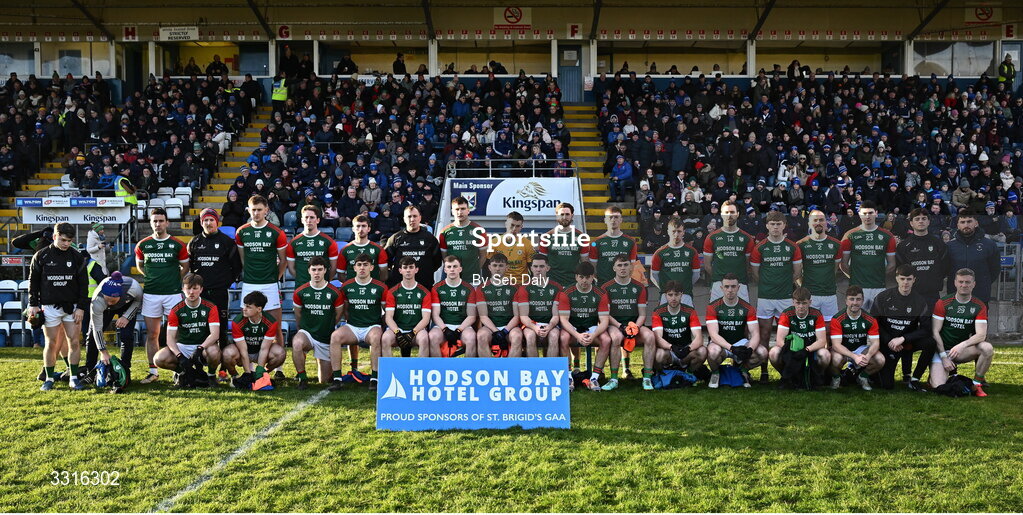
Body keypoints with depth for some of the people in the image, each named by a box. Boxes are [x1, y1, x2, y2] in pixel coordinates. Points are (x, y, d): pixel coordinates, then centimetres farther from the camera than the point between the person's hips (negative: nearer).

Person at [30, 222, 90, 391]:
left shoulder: (77, 256, 1)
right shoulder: (41, 256, -1)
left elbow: (83, 284, 3)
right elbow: (33, 281, 5)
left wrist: (81, 307, -2)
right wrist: (33, 304, 0)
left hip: (72, 307, 1)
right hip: (49, 307, -1)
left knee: (74, 342, 0)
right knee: (51, 344, 4)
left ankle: (74, 378, 8)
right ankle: (49, 378, 14)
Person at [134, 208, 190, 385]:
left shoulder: (178, 244, 1)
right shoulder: (143, 245, 6)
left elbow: (185, 267, 12)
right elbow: (139, 264, 21)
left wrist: (174, 279, 4)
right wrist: (151, 278, 10)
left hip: (173, 292, -2)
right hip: (150, 294, 2)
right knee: (152, 334, 5)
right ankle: (153, 371, 13)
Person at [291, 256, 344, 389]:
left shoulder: (335, 293, -9)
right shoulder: (300, 292, -7)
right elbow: (298, 315, 8)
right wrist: (302, 330, 11)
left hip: (326, 338, 1)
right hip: (306, 333, 0)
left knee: (324, 381, 6)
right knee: (296, 343, -39)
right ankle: (302, 377, -18)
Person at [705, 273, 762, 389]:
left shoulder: (748, 308, -2)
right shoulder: (713, 307, -10)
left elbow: (755, 334, -8)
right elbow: (713, 334, -20)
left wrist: (750, 349, -31)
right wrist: (731, 348, -35)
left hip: (741, 342, 2)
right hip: (720, 344, -2)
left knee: (762, 352, -25)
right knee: (713, 351, -38)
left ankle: (742, 369, 6)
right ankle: (715, 372, -2)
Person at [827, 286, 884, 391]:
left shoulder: (870, 320, -8)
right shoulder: (837, 319, -17)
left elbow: (875, 343, -12)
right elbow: (836, 344, -24)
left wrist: (868, 356, -36)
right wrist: (855, 357, -39)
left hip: (861, 349, 3)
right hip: (842, 350, -3)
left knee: (880, 360, -24)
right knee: (836, 359, -37)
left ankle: (862, 377, 7)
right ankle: (836, 378, 0)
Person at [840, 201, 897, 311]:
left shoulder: (887, 236, 7)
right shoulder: (850, 235, 2)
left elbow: (891, 264, 12)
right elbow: (843, 263, 4)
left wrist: (880, 276, 6)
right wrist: (854, 276, 0)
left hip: (879, 288, 2)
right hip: (857, 287, -2)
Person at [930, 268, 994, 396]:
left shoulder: (979, 306, -1)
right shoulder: (943, 303, -5)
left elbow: (981, 335, -11)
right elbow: (935, 332, -8)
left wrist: (962, 345, -28)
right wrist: (944, 357, -16)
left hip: (962, 351, 2)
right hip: (942, 349, -2)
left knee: (988, 348, -29)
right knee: (938, 386, -21)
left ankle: (977, 383, -9)